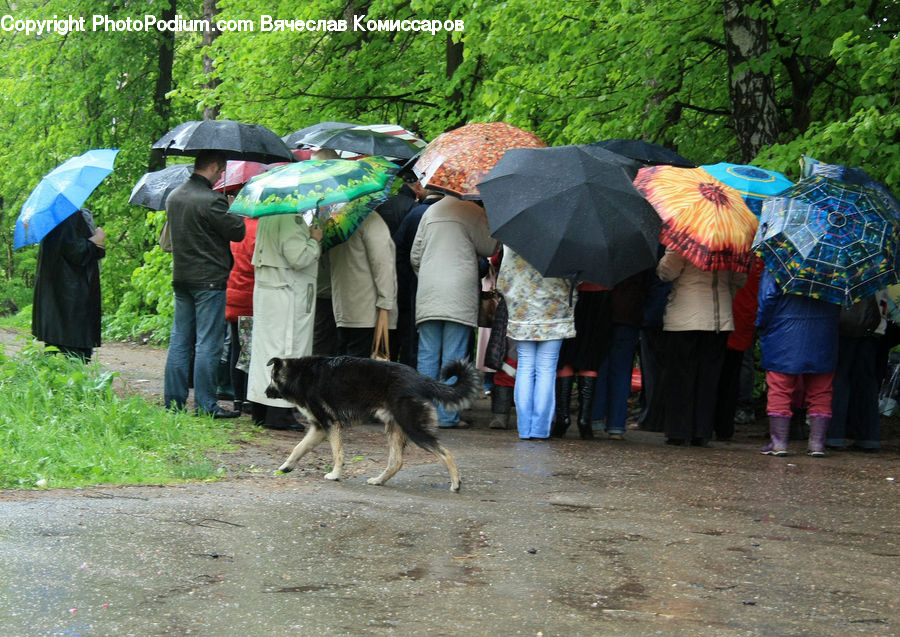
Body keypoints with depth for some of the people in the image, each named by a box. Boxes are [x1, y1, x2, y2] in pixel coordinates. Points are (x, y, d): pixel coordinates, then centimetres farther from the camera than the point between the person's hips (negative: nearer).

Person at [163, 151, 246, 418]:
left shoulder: (173, 197, 9)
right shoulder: (212, 201, -17)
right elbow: (238, 232, -14)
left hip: (181, 277, 8)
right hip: (209, 279, -8)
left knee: (180, 341, 11)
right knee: (208, 344, -3)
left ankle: (174, 402, 13)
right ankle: (205, 405, -2)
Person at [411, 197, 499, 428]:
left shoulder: (430, 212, 12)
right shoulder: (473, 212, -4)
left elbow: (415, 255, 15)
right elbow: (489, 248, -3)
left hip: (428, 293, 4)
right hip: (459, 294, -4)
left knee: (427, 354, 8)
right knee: (453, 357, -2)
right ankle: (447, 415, -2)